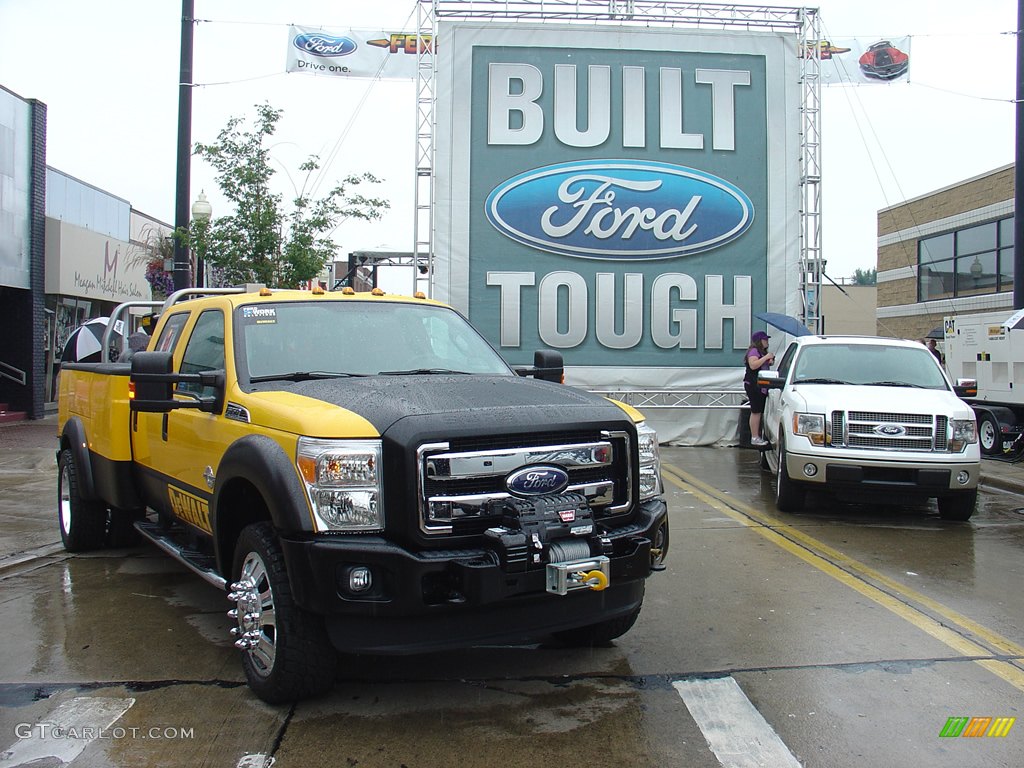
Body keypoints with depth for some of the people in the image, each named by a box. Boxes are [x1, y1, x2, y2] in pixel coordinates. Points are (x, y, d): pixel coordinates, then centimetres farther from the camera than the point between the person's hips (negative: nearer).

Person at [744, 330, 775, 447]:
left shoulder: (763, 352, 22)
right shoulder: (754, 351, -10)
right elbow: (753, 365, -25)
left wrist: (770, 362, 14)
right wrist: (766, 357, -22)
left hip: (761, 386, 10)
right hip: (753, 386, -10)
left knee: (759, 412, 9)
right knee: (756, 412, -10)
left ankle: (758, 436, 13)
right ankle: (755, 437, -9)